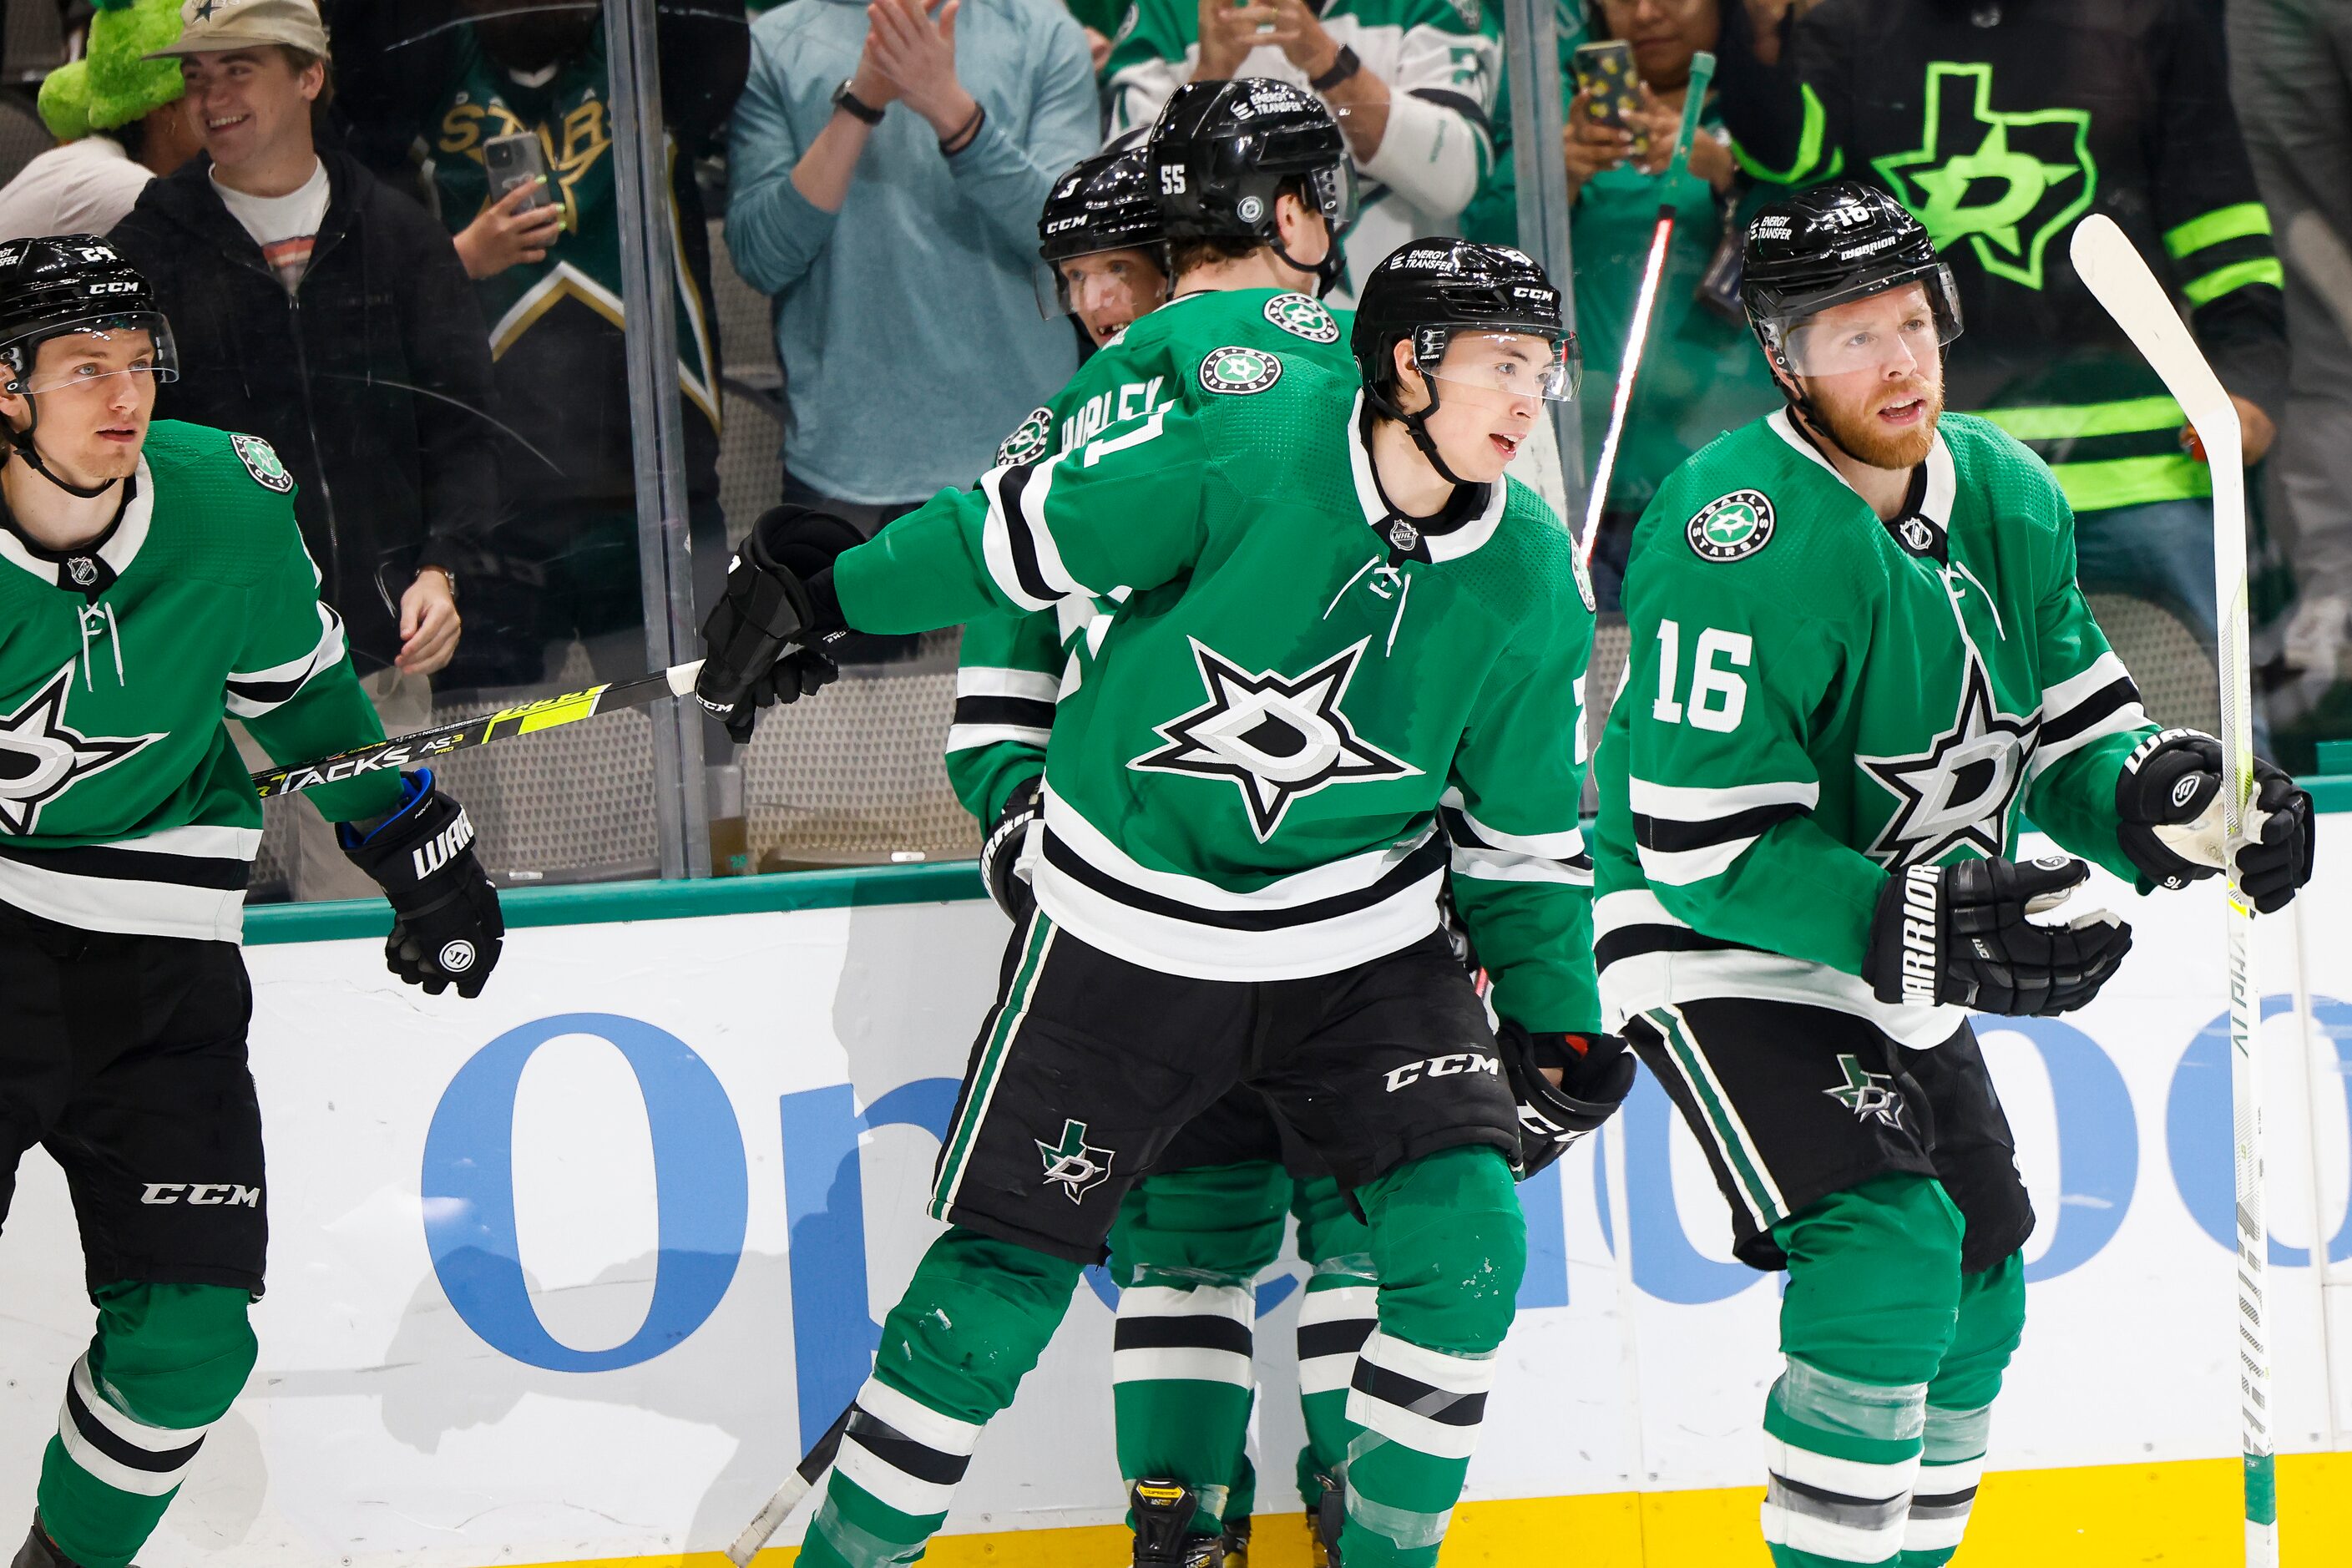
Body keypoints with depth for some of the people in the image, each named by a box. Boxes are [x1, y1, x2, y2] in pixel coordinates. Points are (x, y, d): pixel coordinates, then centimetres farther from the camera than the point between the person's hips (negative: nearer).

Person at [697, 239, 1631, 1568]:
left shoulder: (1528, 582, -6)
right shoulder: (1255, 443, -19)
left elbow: (1525, 823, 6)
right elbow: (1032, 530, -9)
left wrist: (1557, 1015, 9)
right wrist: (827, 595, -4)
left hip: (1359, 943, 3)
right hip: (1129, 927, -3)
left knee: (1465, 1234, -13)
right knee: (1007, 1267, 0)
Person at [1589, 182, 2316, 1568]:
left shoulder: (2011, 496, -3)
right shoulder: (1737, 541, -26)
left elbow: (2068, 735, 6)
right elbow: (1710, 848, -27)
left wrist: (2168, 801, -17)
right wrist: (1936, 930, -35)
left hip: (1905, 954, 8)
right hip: (1720, 940, -8)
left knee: (1976, 1291, 11)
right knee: (1891, 1253, -23)